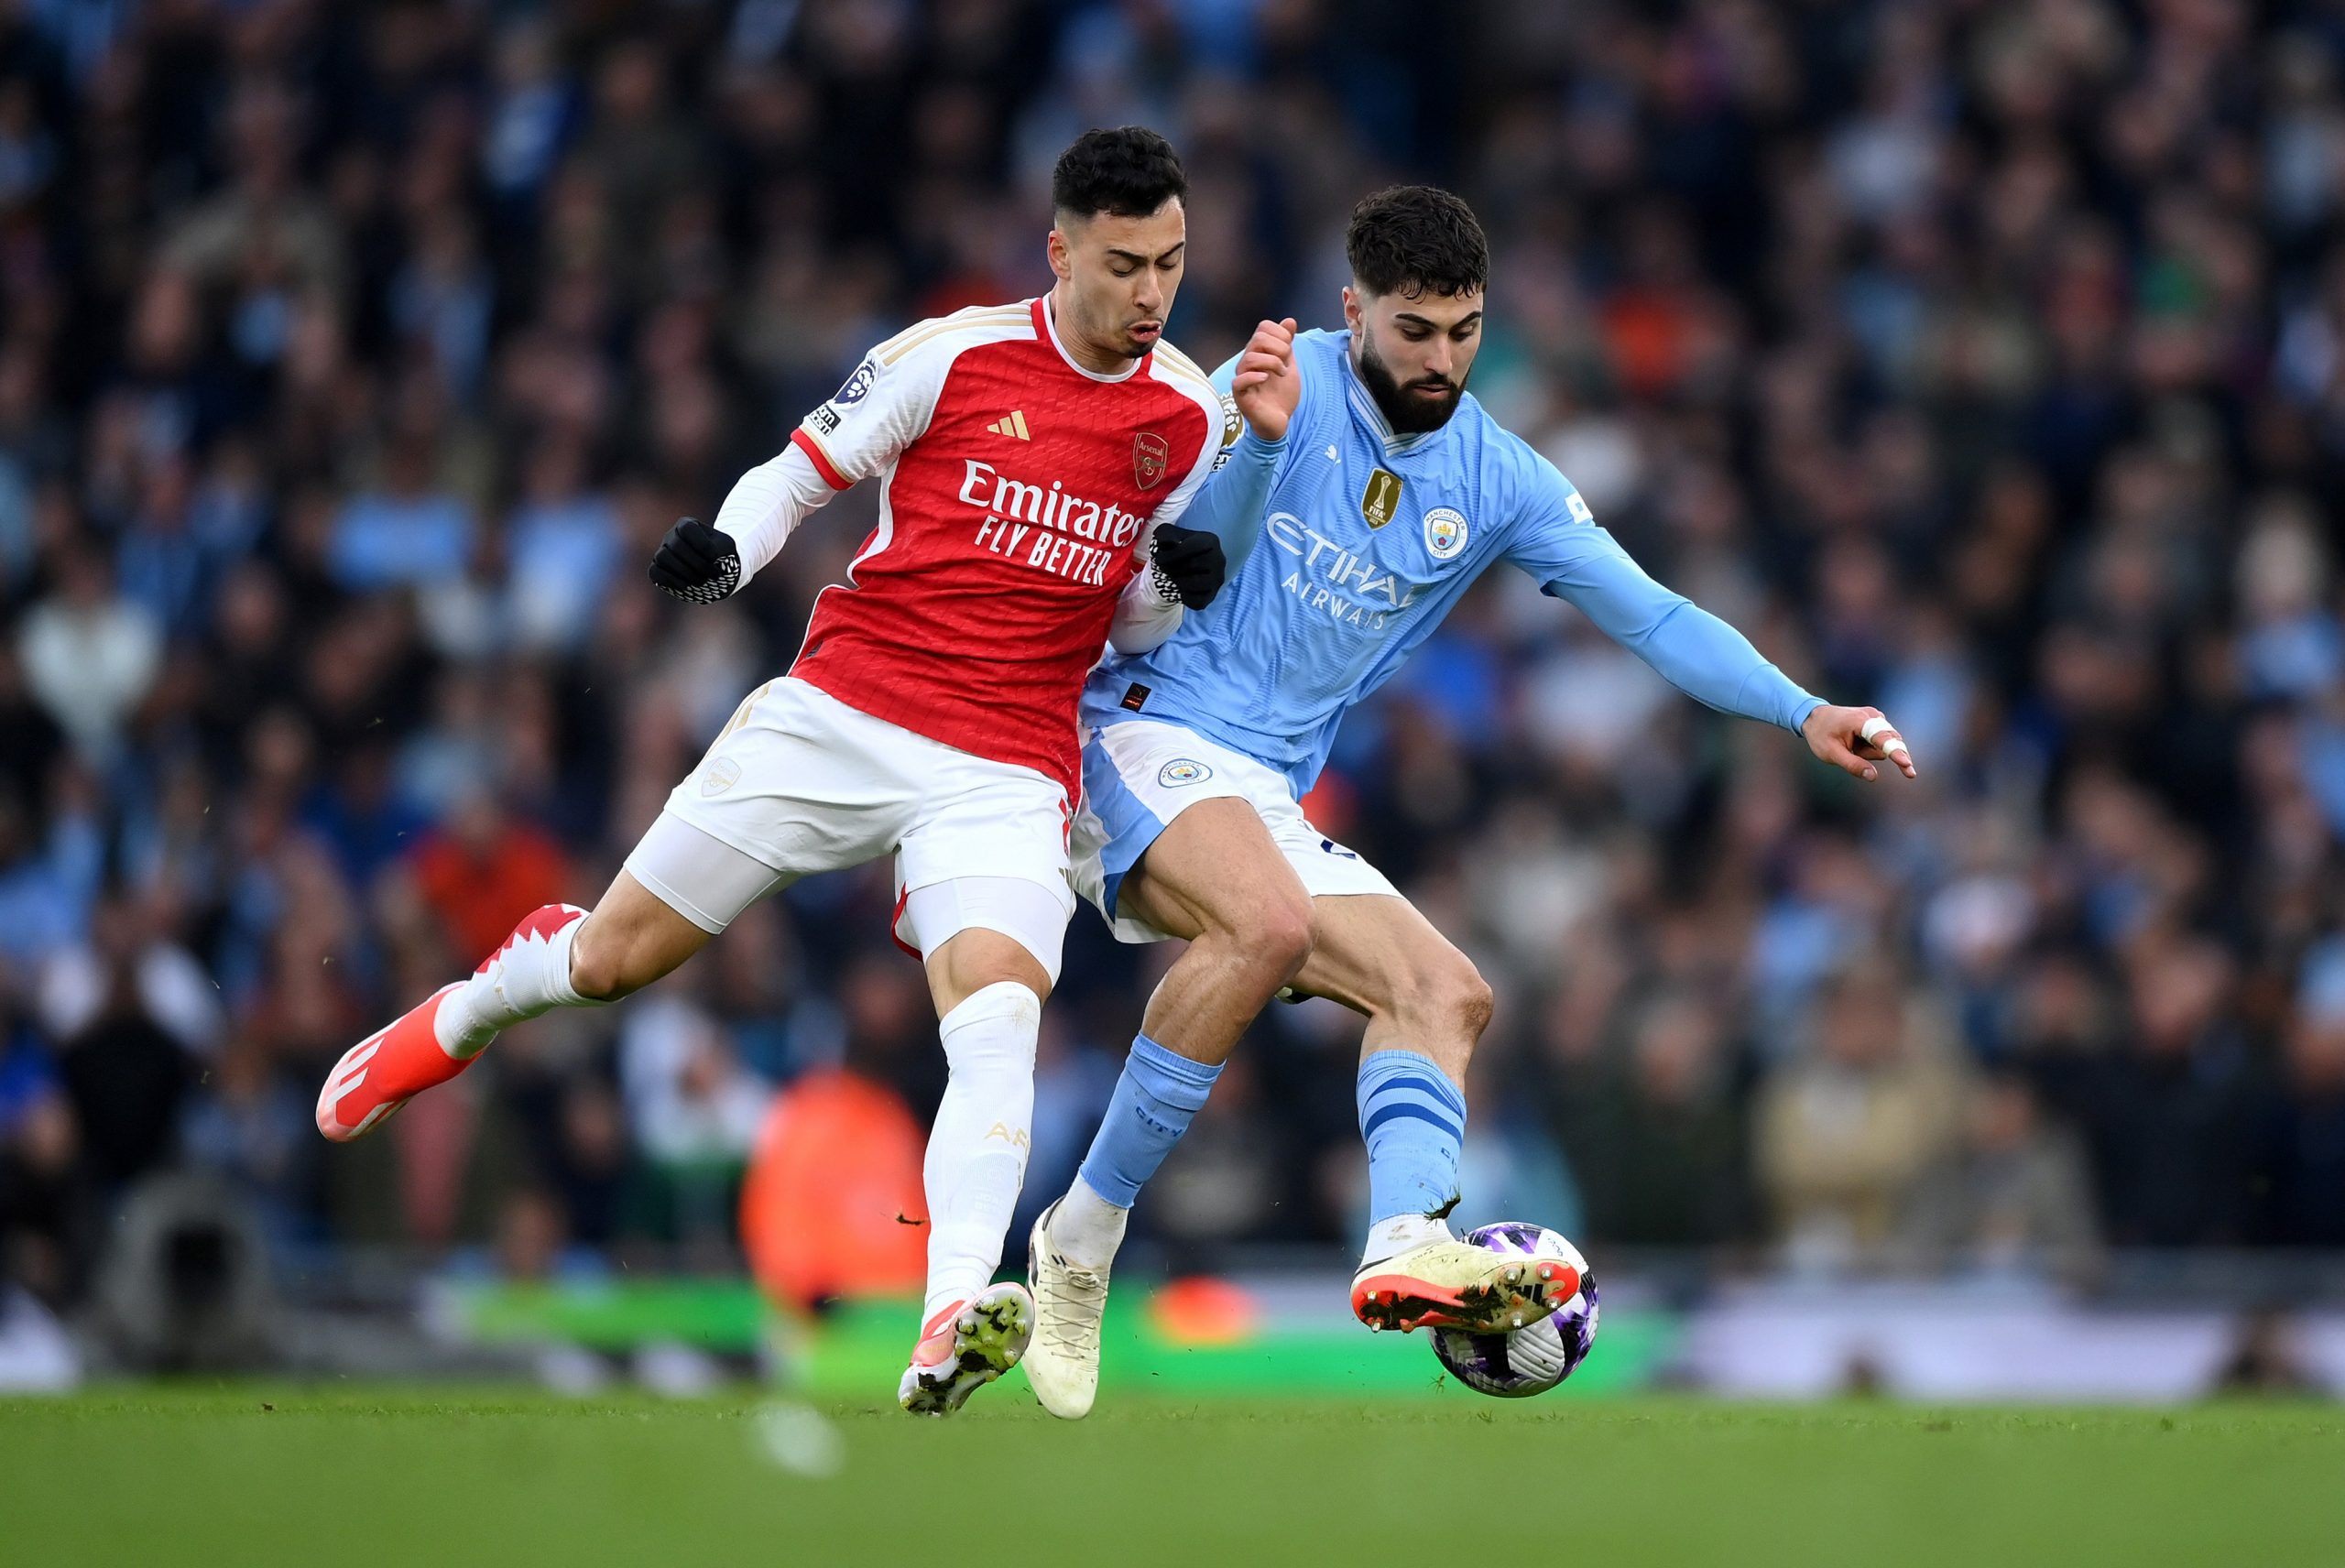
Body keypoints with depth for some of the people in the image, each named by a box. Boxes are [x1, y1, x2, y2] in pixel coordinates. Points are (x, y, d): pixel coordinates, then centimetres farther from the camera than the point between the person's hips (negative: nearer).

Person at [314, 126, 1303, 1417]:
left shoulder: (1196, 419, 5)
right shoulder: (953, 354, -4)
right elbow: (801, 471, 7)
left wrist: (1173, 585, -7)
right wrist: (723, 550, -13)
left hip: (1007, 769, 0)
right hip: (837, 713, 0)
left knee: (998, 1010, -27)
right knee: (613, 958, 6)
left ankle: (950, 1332, -41)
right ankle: (462, 1017, 42)